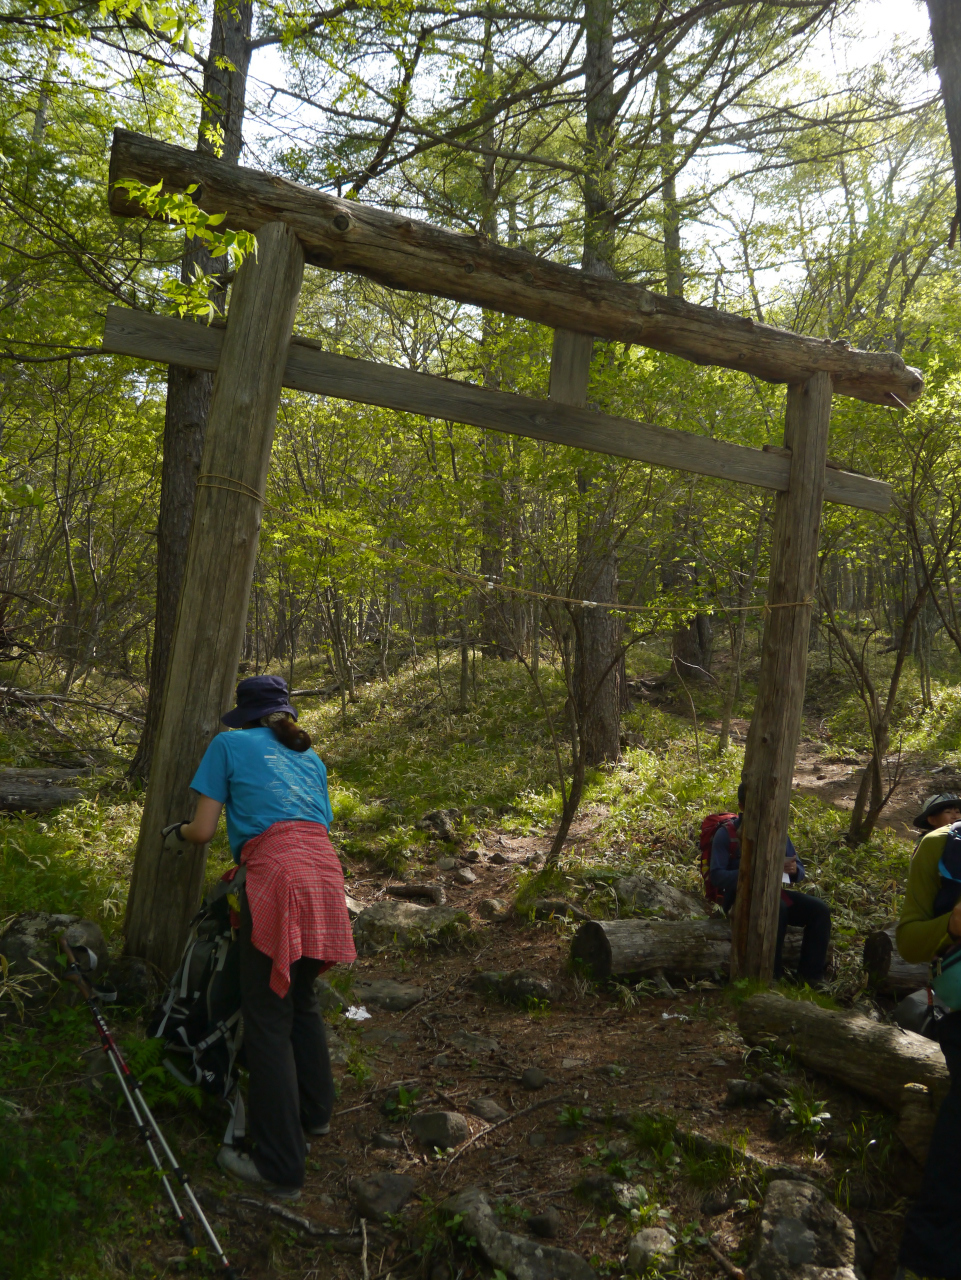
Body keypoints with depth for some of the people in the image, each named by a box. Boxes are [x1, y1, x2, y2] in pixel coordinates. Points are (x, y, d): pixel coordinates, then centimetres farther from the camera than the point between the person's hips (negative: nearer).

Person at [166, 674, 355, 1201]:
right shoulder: (309, 756, 26)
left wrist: (175, 832, 31)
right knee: (301, 998, 25)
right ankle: (314, 1112, 40)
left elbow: (203, 830, 8)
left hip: (277, 877, -6)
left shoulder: (230, 744, 12)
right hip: (325, 871, 6)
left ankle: (279, 1167, 9)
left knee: (268, 1017, 3)